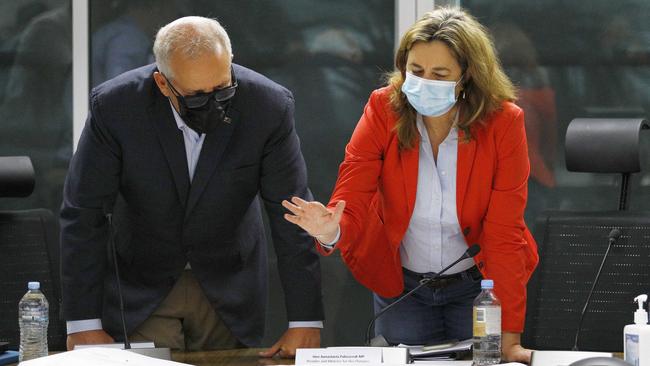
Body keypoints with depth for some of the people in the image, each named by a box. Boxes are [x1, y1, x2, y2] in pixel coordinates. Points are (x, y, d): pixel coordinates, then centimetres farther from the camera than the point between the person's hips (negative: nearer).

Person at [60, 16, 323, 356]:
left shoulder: (269, 107, -20)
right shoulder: (114, 107, -22)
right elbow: (84, 216, -16)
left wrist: (305, 322, -16)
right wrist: (83, 325, -18)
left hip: (229, 288, 1)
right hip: (140, 287, -1)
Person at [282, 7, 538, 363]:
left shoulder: (502, 121, -21)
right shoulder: (383, 110, -18)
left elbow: (504, 234, -21)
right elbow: (351, 206, -22)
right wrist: (331, 231, -47)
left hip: (475, 284, -1)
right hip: (401, 284, 1)